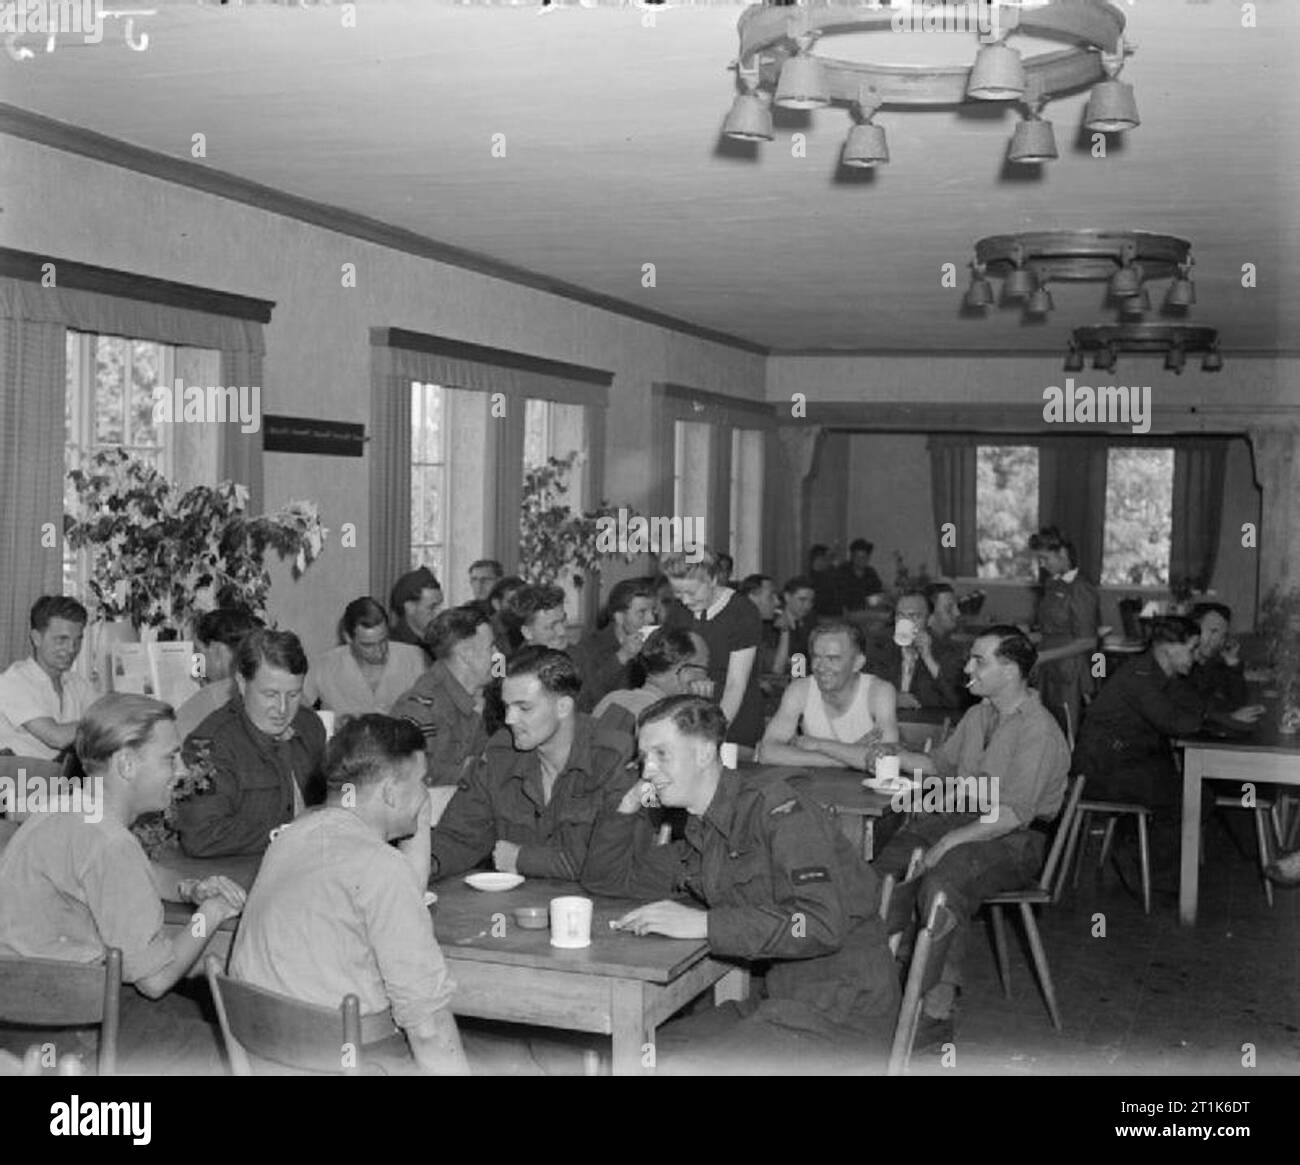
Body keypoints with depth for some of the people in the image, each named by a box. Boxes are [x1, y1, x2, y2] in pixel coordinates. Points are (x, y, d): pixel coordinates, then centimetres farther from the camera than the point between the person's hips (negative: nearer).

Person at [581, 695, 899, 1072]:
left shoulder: (777, 810, -14)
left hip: (844, 1007, -8)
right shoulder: (699, 838, 12)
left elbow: (821, 924, -26)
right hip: (784, 999, 8)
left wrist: (703, 923, -26)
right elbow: (606, 877, 24)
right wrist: (627, 807, 6)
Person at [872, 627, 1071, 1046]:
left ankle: (937, 1011, -31)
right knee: (883, 867, -17)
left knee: (941, 881, -35)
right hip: (954, 819, 8)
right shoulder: (978, 715, 15)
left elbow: (1013, 814, -21)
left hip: (1013, 840, -8)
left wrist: (949, 841, -25)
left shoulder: (1040, 732, -13)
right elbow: (941, 764, 27)